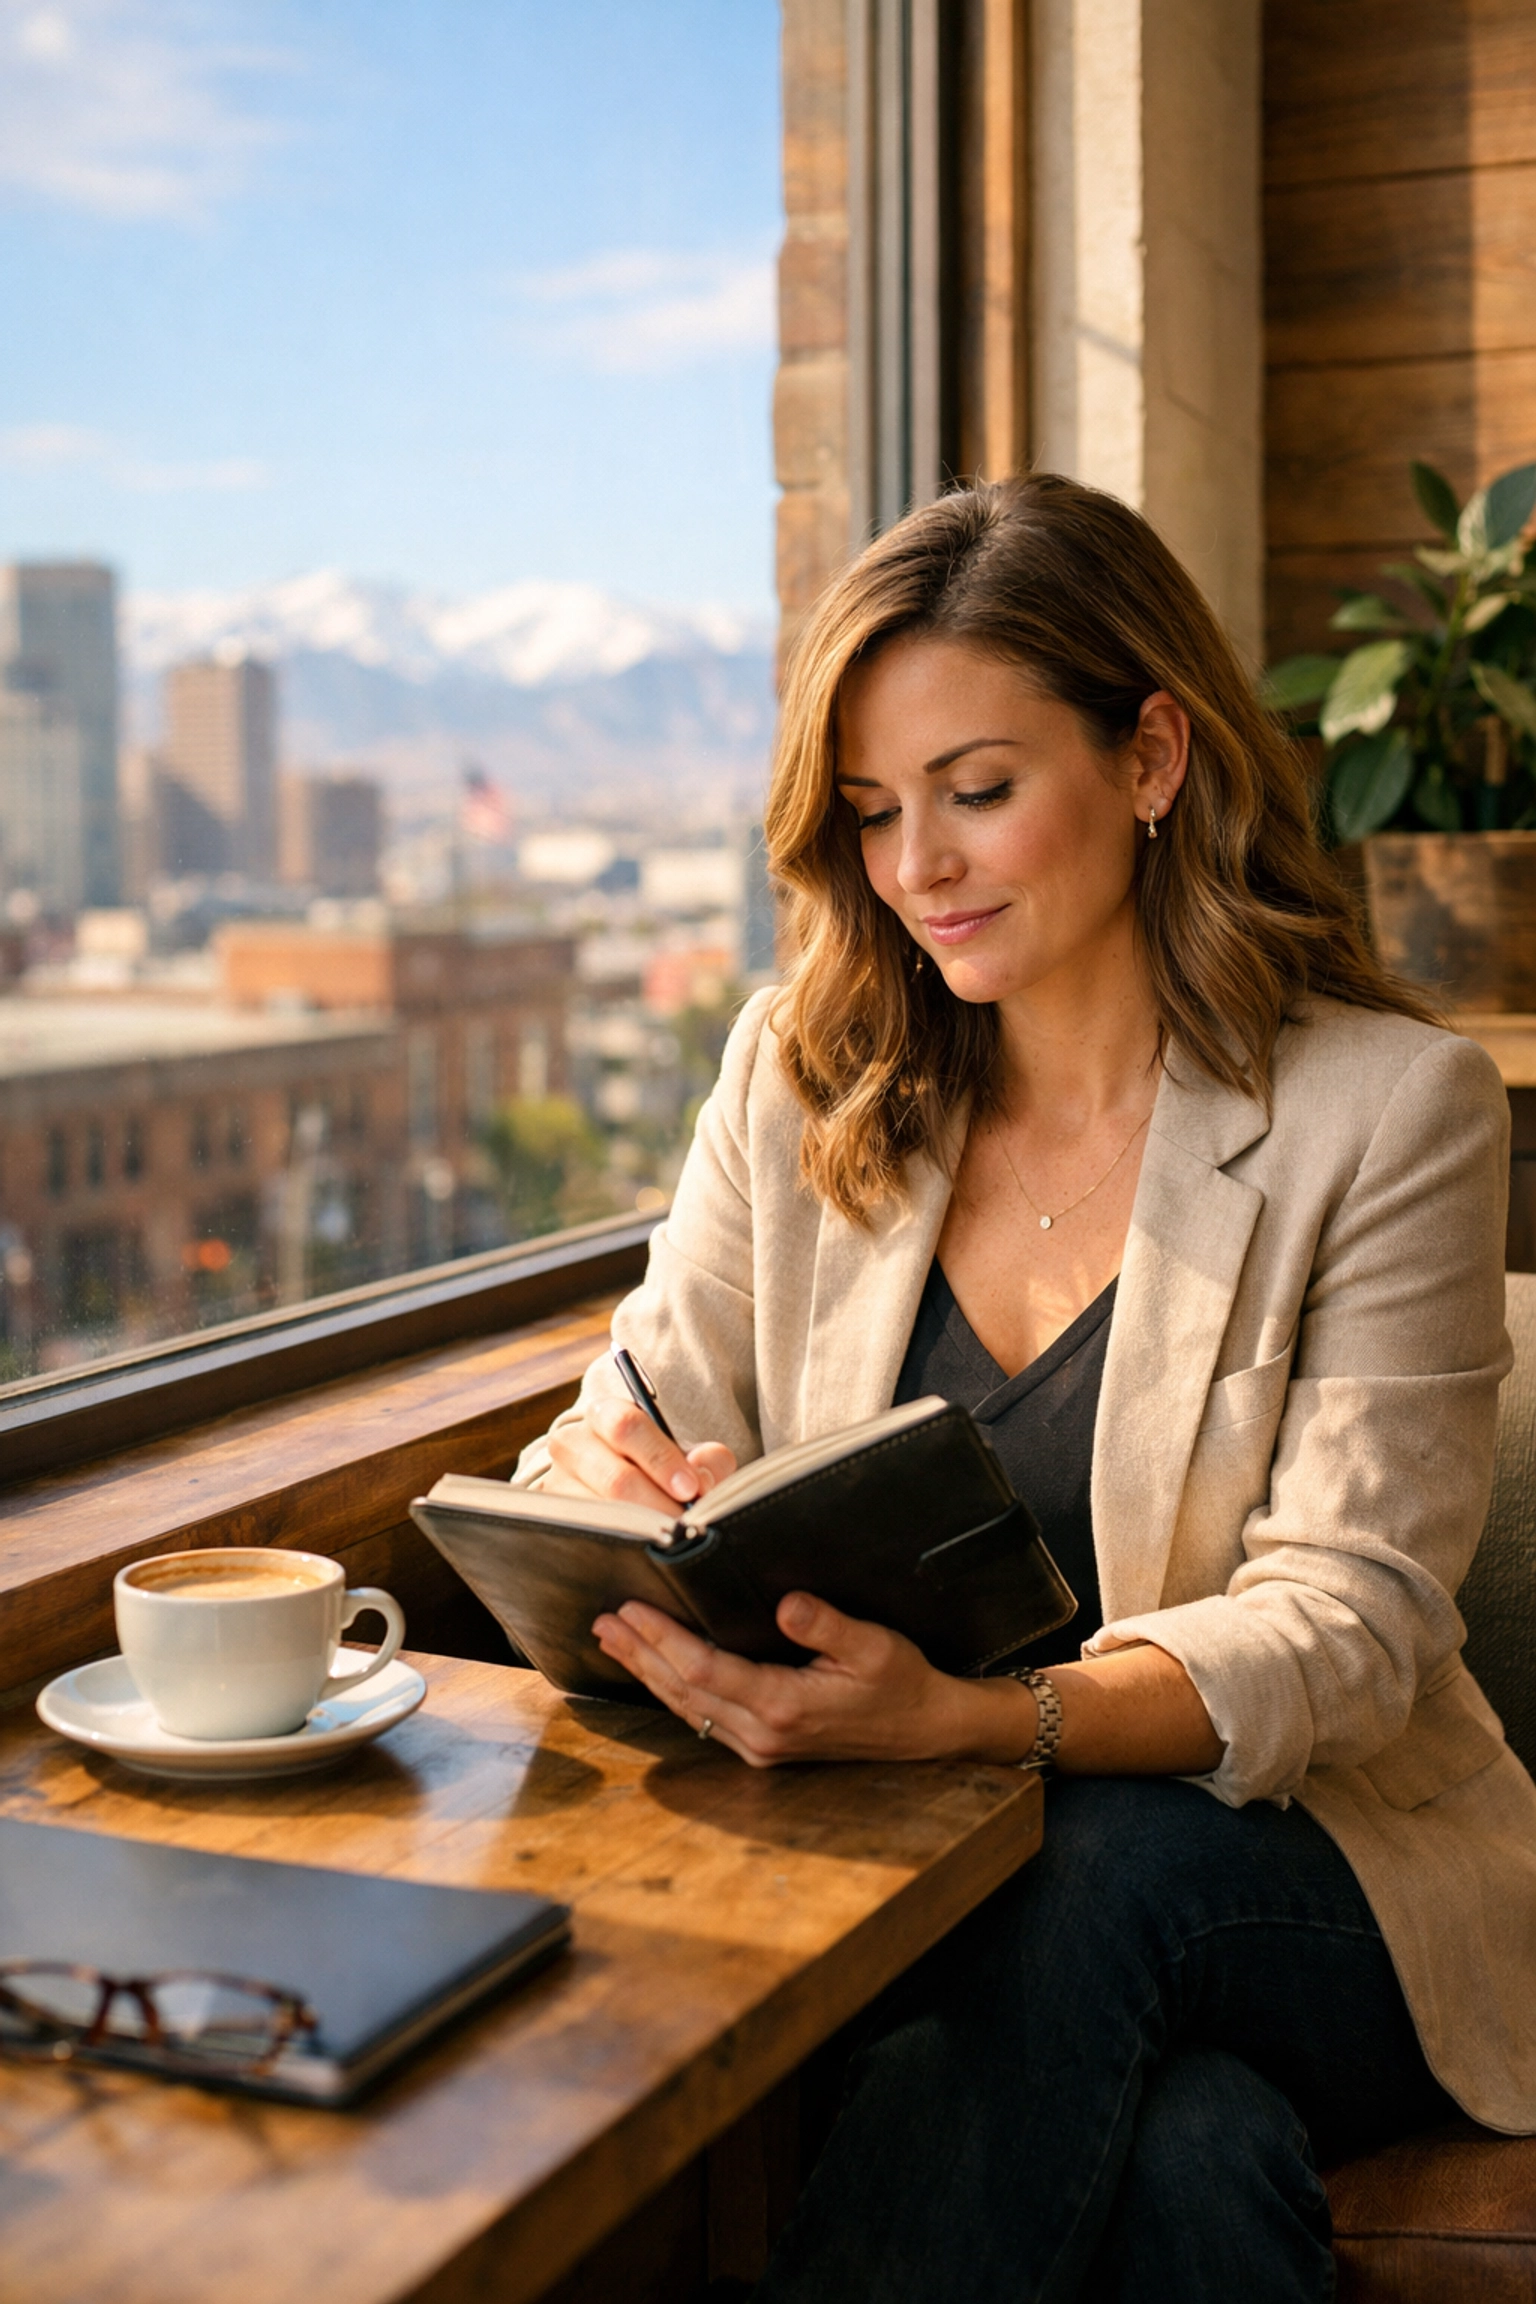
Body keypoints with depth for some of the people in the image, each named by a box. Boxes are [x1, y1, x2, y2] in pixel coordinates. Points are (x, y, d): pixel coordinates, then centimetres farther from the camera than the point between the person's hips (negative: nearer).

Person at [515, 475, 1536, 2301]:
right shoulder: (801, 1076, 5)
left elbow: (1345, 1625, -14)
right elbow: (651, 1424, 5)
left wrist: (967, 1716, -33)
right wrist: (594, 1474, -22)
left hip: (1327, 1883, 0)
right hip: (902, 1878, 0)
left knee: (1103, 1870, -34)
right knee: (1187, 2144, -34)